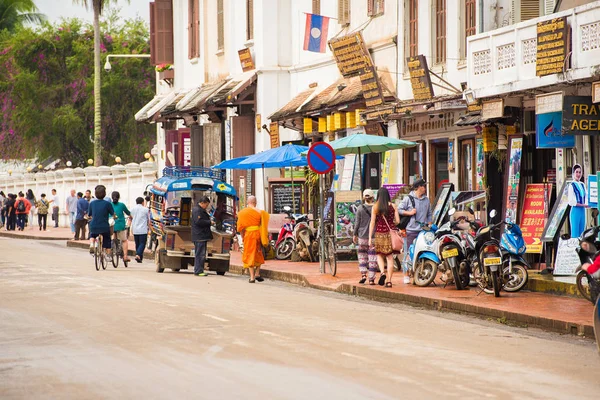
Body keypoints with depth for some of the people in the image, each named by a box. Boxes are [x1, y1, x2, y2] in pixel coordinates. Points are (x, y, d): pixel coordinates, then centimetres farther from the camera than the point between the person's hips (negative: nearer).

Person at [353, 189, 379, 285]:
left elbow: (357, 223, -2)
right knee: (372, 257, 3)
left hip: (363, 236, 0)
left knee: (362, 255, 16)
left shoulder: (360, 208, -5)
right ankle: (371, 279, 2)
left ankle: (363, 274, 3)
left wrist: (355, 235, 9)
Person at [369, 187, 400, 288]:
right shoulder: (392, 206, 1)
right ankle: (389, 280, 2)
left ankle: (382, 272, -11)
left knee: (379, 255, 14)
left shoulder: (375, 207, -2)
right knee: (390, 257, 5)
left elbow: (372, 223, -3)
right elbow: (398, 221, -1)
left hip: (379, 233, -1)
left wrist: (370, 237, -1)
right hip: (390, 234, 1)